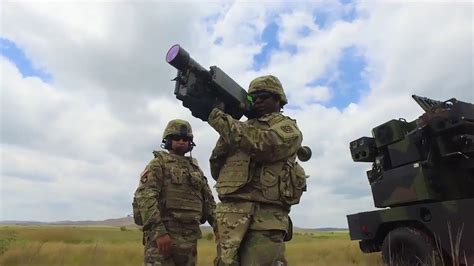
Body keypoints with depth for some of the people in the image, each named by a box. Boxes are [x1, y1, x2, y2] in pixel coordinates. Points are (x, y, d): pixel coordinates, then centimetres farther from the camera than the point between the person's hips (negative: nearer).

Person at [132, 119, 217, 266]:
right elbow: (144, 197, -12)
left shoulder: (195, 168, 18)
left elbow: (208, 200, 17)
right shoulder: (159, 163, 1)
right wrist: (159, 231, -22)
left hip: (190, 236, 6)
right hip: (163, 233, -6)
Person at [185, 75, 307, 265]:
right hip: (230, 214, 5)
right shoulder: (243, 128, 21)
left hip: (265, 217, -5)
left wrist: (214, 114, -16)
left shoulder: (288, 129, 4)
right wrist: (225, 135, 0)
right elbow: (216, 171, 14)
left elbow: (259, 145, -18)